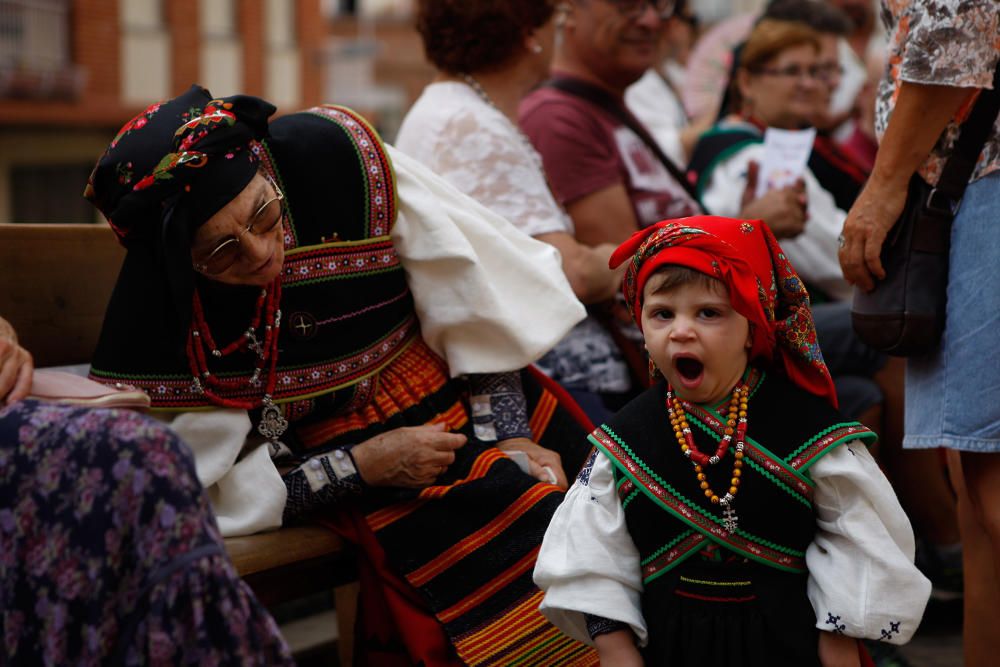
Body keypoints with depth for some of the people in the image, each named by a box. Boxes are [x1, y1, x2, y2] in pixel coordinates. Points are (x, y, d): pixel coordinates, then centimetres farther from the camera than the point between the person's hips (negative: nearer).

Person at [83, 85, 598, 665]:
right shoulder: (155, 310, -21)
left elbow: (475, 292, -6)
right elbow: (201, 493, -14)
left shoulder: (334, 159, -17)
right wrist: (363, 466, -17)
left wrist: (507, 436, -10)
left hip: (479, 411, 3)